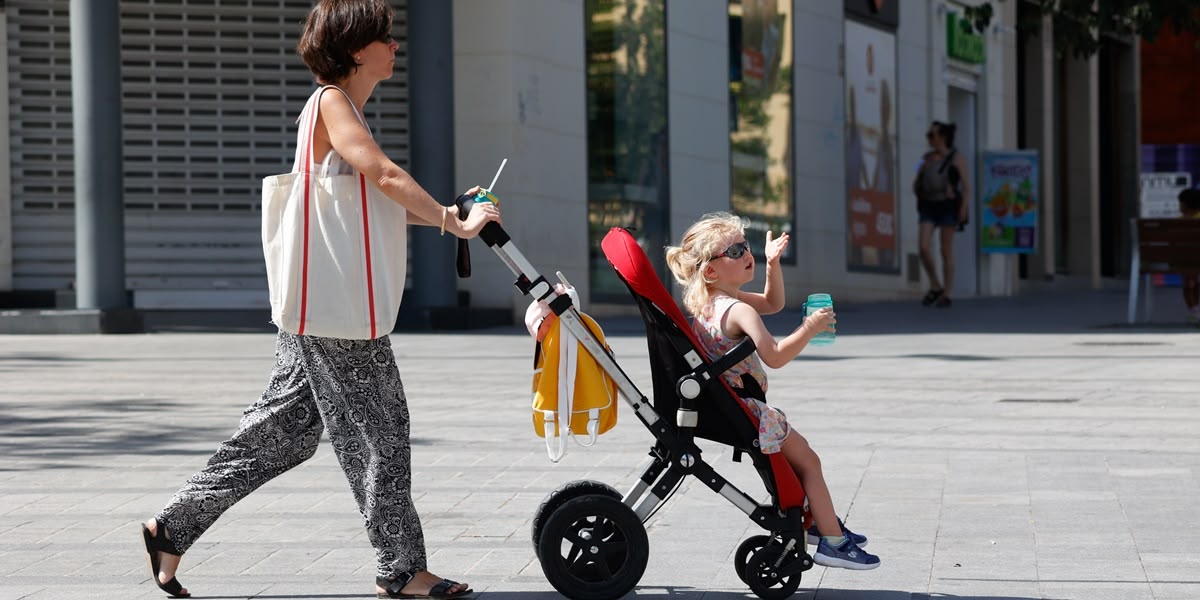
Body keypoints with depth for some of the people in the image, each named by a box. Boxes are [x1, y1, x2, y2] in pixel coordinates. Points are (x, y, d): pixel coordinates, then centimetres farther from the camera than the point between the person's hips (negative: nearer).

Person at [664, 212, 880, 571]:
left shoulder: (706, 302, 10)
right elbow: (775, 356, -31)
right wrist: (810, 329, -24)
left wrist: (772, 263, 9)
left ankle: (816, 520, 33)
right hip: (745, 411, -10)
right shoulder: (738, 310, -22)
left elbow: (772, 302, 22)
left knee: (798, 448, 25)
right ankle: (833, 541, 1)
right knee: (807, 460, -1)